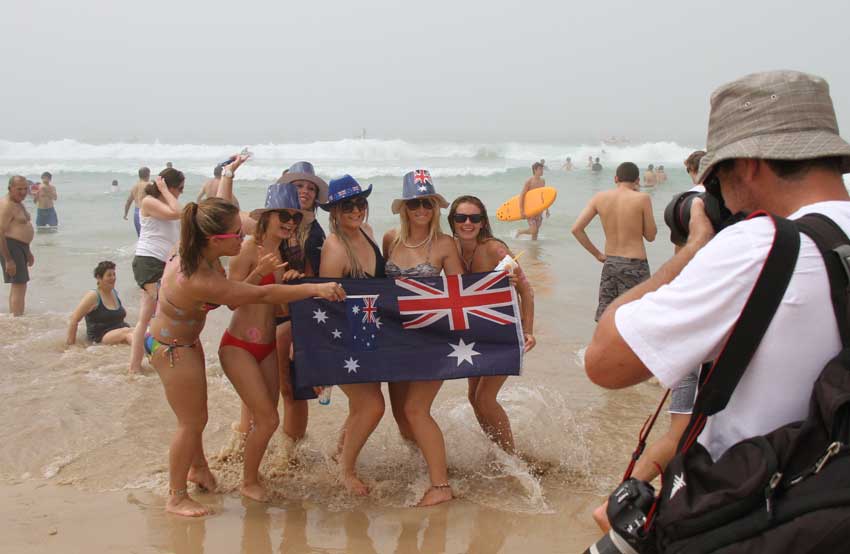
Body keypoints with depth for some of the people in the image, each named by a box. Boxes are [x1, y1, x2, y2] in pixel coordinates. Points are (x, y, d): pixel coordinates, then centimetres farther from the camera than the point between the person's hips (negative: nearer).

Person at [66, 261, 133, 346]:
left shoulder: (115, 293, 16)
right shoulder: (93, 296, -5)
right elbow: (74, 319, -6)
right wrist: (71, 342, -5)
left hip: (119, 331, 7)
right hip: (100, 338, -7)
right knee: (127, 332, -35)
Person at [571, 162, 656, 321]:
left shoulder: (600, 197, 1)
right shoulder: (642, 198, -10)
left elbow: (576, 229, -3)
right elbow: (650, 236, -3)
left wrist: (597, 254, 5)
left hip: (609, 263, 4)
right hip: (635, 265, -4)